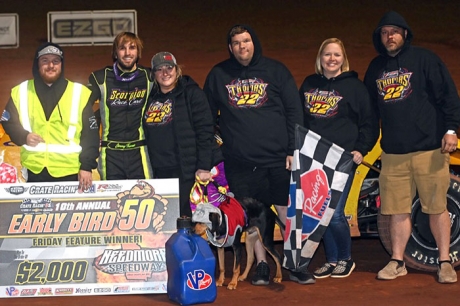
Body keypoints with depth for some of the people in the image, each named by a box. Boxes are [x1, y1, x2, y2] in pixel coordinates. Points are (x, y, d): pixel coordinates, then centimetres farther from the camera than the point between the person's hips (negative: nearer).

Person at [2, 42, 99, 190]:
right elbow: (8, 122, 13)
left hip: (70, 172, -2)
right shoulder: (20, 91, 6)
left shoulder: (79, 92, 0)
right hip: (33, 171, 2)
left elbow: (90, 134, -1)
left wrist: (87, 166, -8)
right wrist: (23, 136, -7)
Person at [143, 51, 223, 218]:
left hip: (189, 171, -5)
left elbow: (205, 131, -9)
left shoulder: (192, 93, -2)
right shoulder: (151, 99, 15)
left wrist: (204, 167, -15)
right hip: (160, 173, 5)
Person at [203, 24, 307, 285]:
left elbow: (294, 112, 2)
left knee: (288, 210, 0)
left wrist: (294, 150, -3)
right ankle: (262, 265, 19)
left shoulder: (275, 71, 3)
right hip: (239, 161, 2)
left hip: (278, 158, -1)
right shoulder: (218, 75, 8)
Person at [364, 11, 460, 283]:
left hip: (428, 148, -4)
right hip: (393, 152, 4)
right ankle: (397, 263, 17)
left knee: (437, 207, 1)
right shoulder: (376, 67, 15)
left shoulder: (424, 59, 1)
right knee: (398, 210, 7)